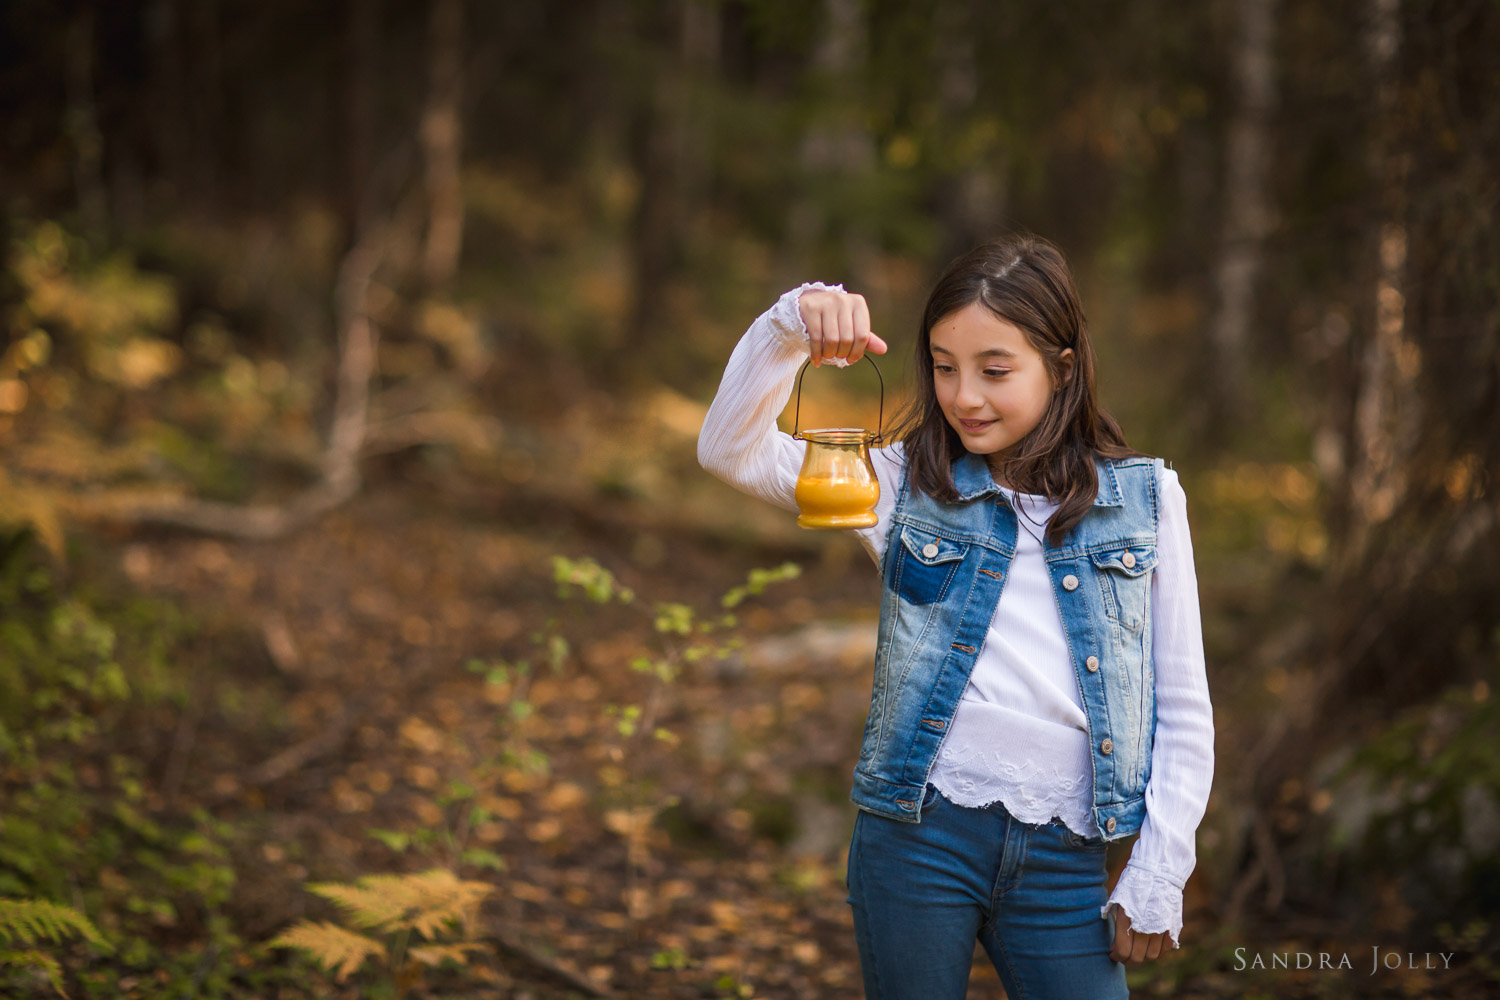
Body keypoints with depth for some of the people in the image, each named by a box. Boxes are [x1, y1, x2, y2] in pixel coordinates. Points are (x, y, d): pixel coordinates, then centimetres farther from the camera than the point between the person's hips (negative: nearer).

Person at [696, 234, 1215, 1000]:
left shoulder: (1145, 500, 5)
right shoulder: (907, 487, 5)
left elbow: (1183, 708, 7)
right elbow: (731, 452, -5)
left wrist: (1157, 876, 3)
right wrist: (788, 331, -19)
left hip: (1062, 853, 0)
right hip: (918, 837, 0)